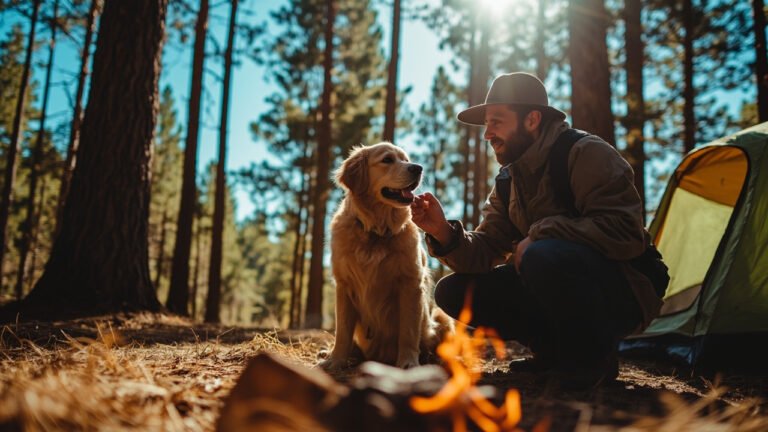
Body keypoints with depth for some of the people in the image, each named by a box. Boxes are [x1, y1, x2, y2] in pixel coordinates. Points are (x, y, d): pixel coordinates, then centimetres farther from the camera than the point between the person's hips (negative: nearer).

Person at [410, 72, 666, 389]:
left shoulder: (586, 154, -16)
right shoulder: (509, 181, 6)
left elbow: (624, 232, -28)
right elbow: (484, 252, 0)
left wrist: (537, 235, -24)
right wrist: (444, 233, -20)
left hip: (623, 291, -7)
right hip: (558, 292, 7)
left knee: (544, 255, -38)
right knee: (453, 291, -4)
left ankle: (592, 359, -14)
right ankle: (556, 350, 4)